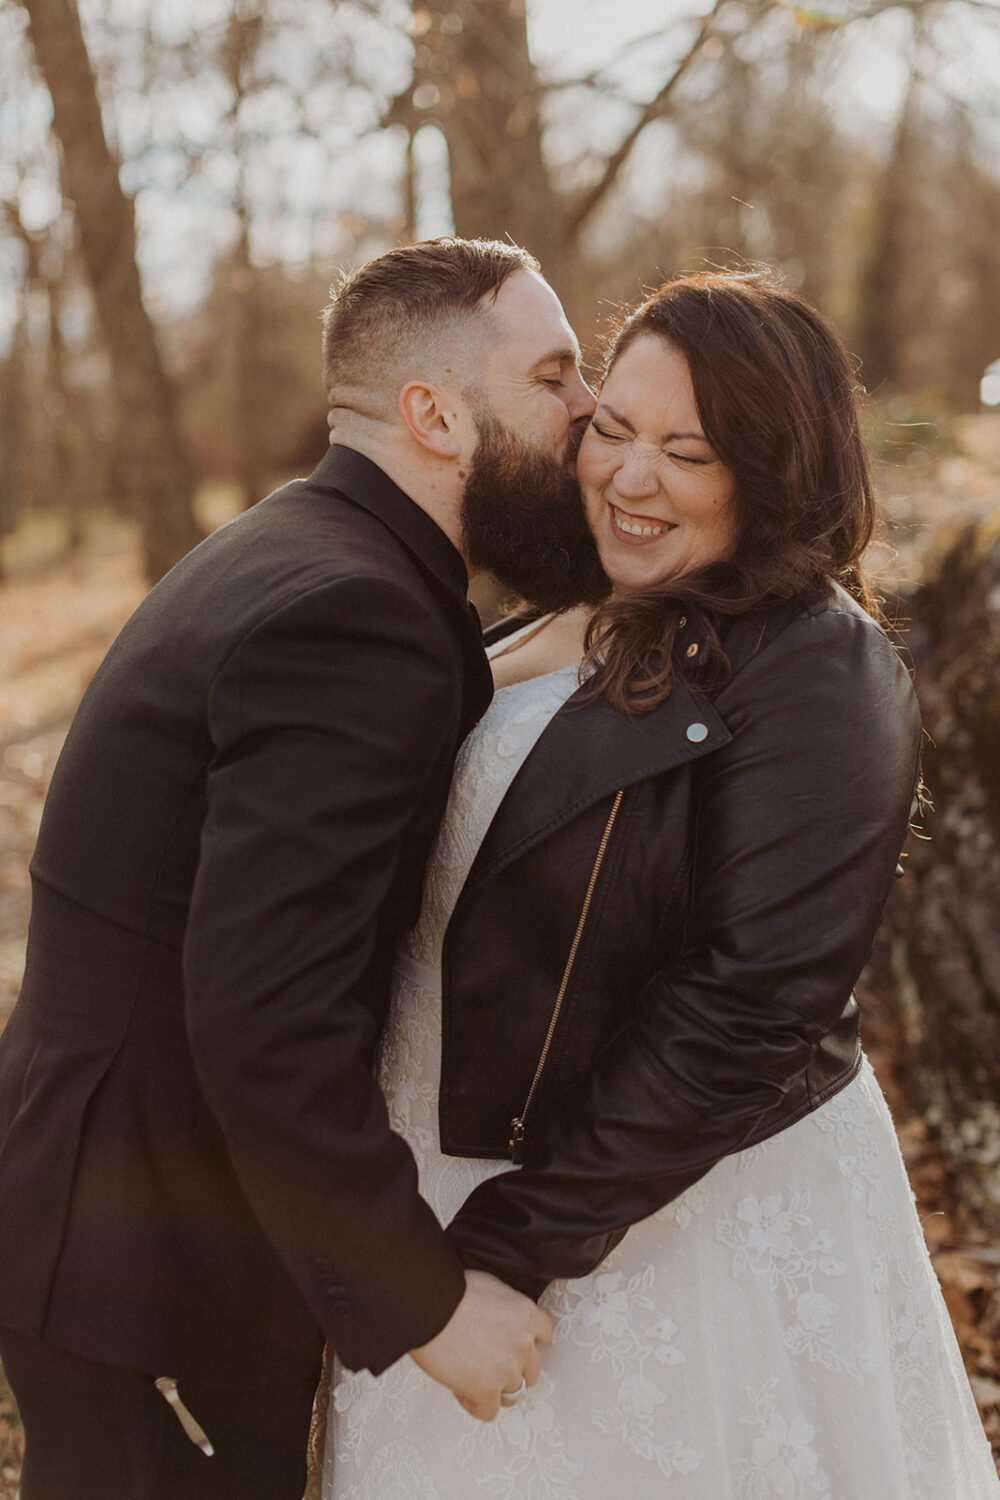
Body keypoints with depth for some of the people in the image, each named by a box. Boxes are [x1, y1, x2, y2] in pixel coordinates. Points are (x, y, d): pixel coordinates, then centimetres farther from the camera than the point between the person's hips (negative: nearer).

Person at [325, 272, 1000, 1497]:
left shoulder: (816, 674, -19)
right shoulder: (566, 620, 5)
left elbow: (751, 1006, -24)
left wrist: (515, 1239, -21)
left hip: (688, 1208, -7)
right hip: (477, 1160, 8)